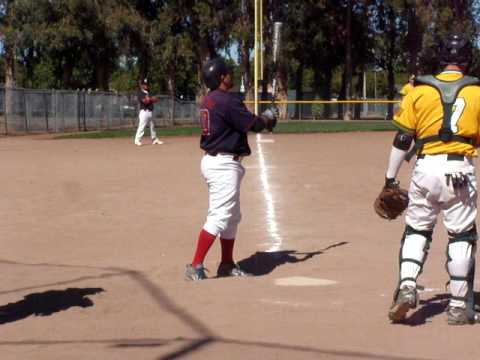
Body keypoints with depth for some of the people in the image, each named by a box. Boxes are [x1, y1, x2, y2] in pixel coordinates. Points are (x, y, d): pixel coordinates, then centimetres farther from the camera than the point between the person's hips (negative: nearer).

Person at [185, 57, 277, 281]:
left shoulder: (208, 101, 13)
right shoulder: (227, 101, -17)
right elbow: (252, 124, -14)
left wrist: (260, 121, 9)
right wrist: (267, 119, 6)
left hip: (213, 160, 11)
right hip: (224, 164, -11)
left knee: (232, 216, 18)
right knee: (219, 217, -10)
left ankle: (227, 264, 26)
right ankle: (195, 267, -12)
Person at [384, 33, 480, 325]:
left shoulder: (419, 90, 4)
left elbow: (403, 139, 2)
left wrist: (391, 178, 7)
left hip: (426, 168, 1)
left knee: (416, 230, 14)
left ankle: (407, 287, -5)